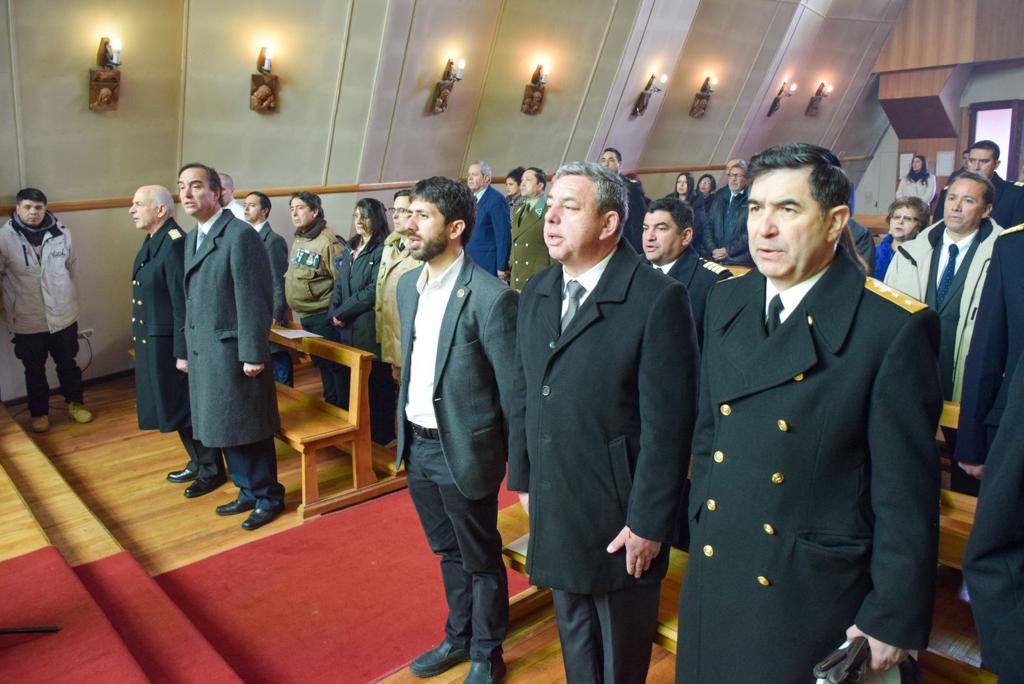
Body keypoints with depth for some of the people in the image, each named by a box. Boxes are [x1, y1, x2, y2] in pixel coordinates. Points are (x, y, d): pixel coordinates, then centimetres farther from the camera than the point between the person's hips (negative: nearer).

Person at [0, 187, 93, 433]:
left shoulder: (61, 233, -6)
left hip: (63, 315, 1)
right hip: (27, 320, -1)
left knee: (68, 364, 16)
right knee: (34, 370, 13)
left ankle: (75, 403, 35)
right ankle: (39, 412, 30)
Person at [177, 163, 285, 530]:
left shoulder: (240, 235, -14)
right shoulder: (191, 239, 14)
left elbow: (254, 299, -17)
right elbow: (190, 300, 17)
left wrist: (254, 354, -18)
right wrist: (185, 350, 16)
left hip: (234, 352, -8)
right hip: (202, 352, 8)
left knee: (248, 428, 2)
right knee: (223, 428, 15)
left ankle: (269, 497, 18)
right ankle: (248, 491, 30)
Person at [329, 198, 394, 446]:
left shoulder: (382, 250, -9)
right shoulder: (350, 248, 16)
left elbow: (374, 290, -15)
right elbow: (340, 284, 16)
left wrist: (342, 312, -9)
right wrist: (334, 312, 0)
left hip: (371, 327, -7)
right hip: (349, 327, 7)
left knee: (376, 381, 0)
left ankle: (382, 435, 12)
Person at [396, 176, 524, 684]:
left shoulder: (491, 298, -20)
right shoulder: (408, 286, 3)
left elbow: (514, 390, -16)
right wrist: (404, 436, 13)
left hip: (463, 451, -6)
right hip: (418, 446, 7)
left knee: (480, 560, 14)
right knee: (448, 552, 24)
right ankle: (458, 637, 45)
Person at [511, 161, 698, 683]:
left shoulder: (657, 300, -19)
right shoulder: (536, 293, 4)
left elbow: (667, 424, -18)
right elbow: (527, 395, 9)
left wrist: (648, 522, -16)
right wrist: (522, 476, 10)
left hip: (619, 518, -6)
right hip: (552, 508, 6)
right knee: (573, 637, 26)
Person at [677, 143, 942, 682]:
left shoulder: (895, 328, -17)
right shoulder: (726, 300, 0)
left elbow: (905, 492, -13)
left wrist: (893, 619, -9)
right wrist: (698, 530, 11)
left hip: (813, 595, -5)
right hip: (712, 574, 5)